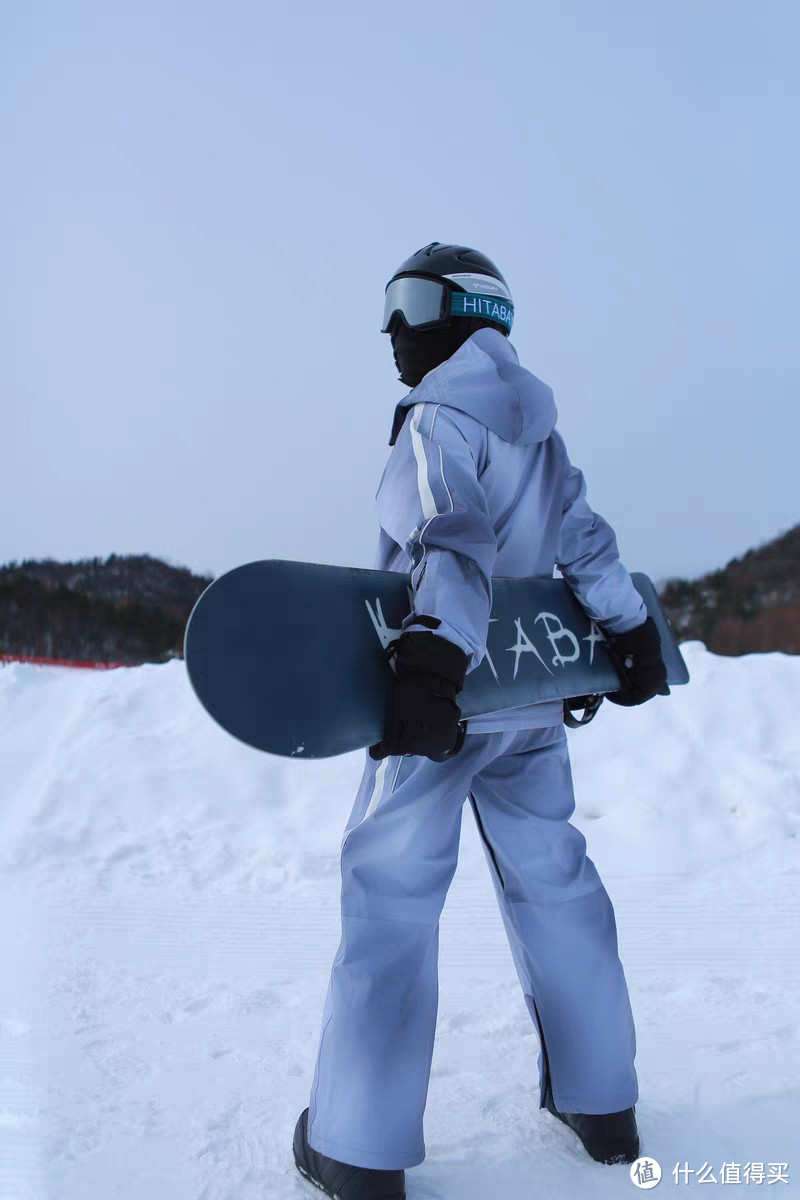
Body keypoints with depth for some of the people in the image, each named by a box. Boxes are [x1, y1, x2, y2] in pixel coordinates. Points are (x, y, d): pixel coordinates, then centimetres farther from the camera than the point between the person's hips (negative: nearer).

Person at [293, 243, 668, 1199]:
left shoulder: (440, 419, -11)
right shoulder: (538, 429, 13)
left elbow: (456, 544, -27)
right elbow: (584, 543, 10)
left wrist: (433, 655, -39)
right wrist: (634, 634, 16)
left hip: (444, 698, -7)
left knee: (388, 892, -1)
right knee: (550, 876, 15)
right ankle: (600, 1101, 27)